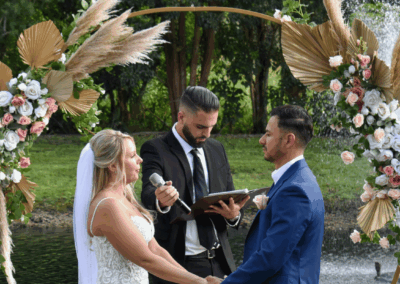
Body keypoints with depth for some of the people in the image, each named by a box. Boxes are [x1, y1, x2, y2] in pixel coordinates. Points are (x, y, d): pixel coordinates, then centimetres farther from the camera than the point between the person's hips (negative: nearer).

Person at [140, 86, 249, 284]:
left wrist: (234, 214, -12)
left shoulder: (217, 149, 10)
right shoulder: (155, 149, -8)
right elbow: (148, 193, -25)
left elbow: (231, 199, 12)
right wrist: (160, 201, -49)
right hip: (178, 264, -5)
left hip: (220, 262, 5)